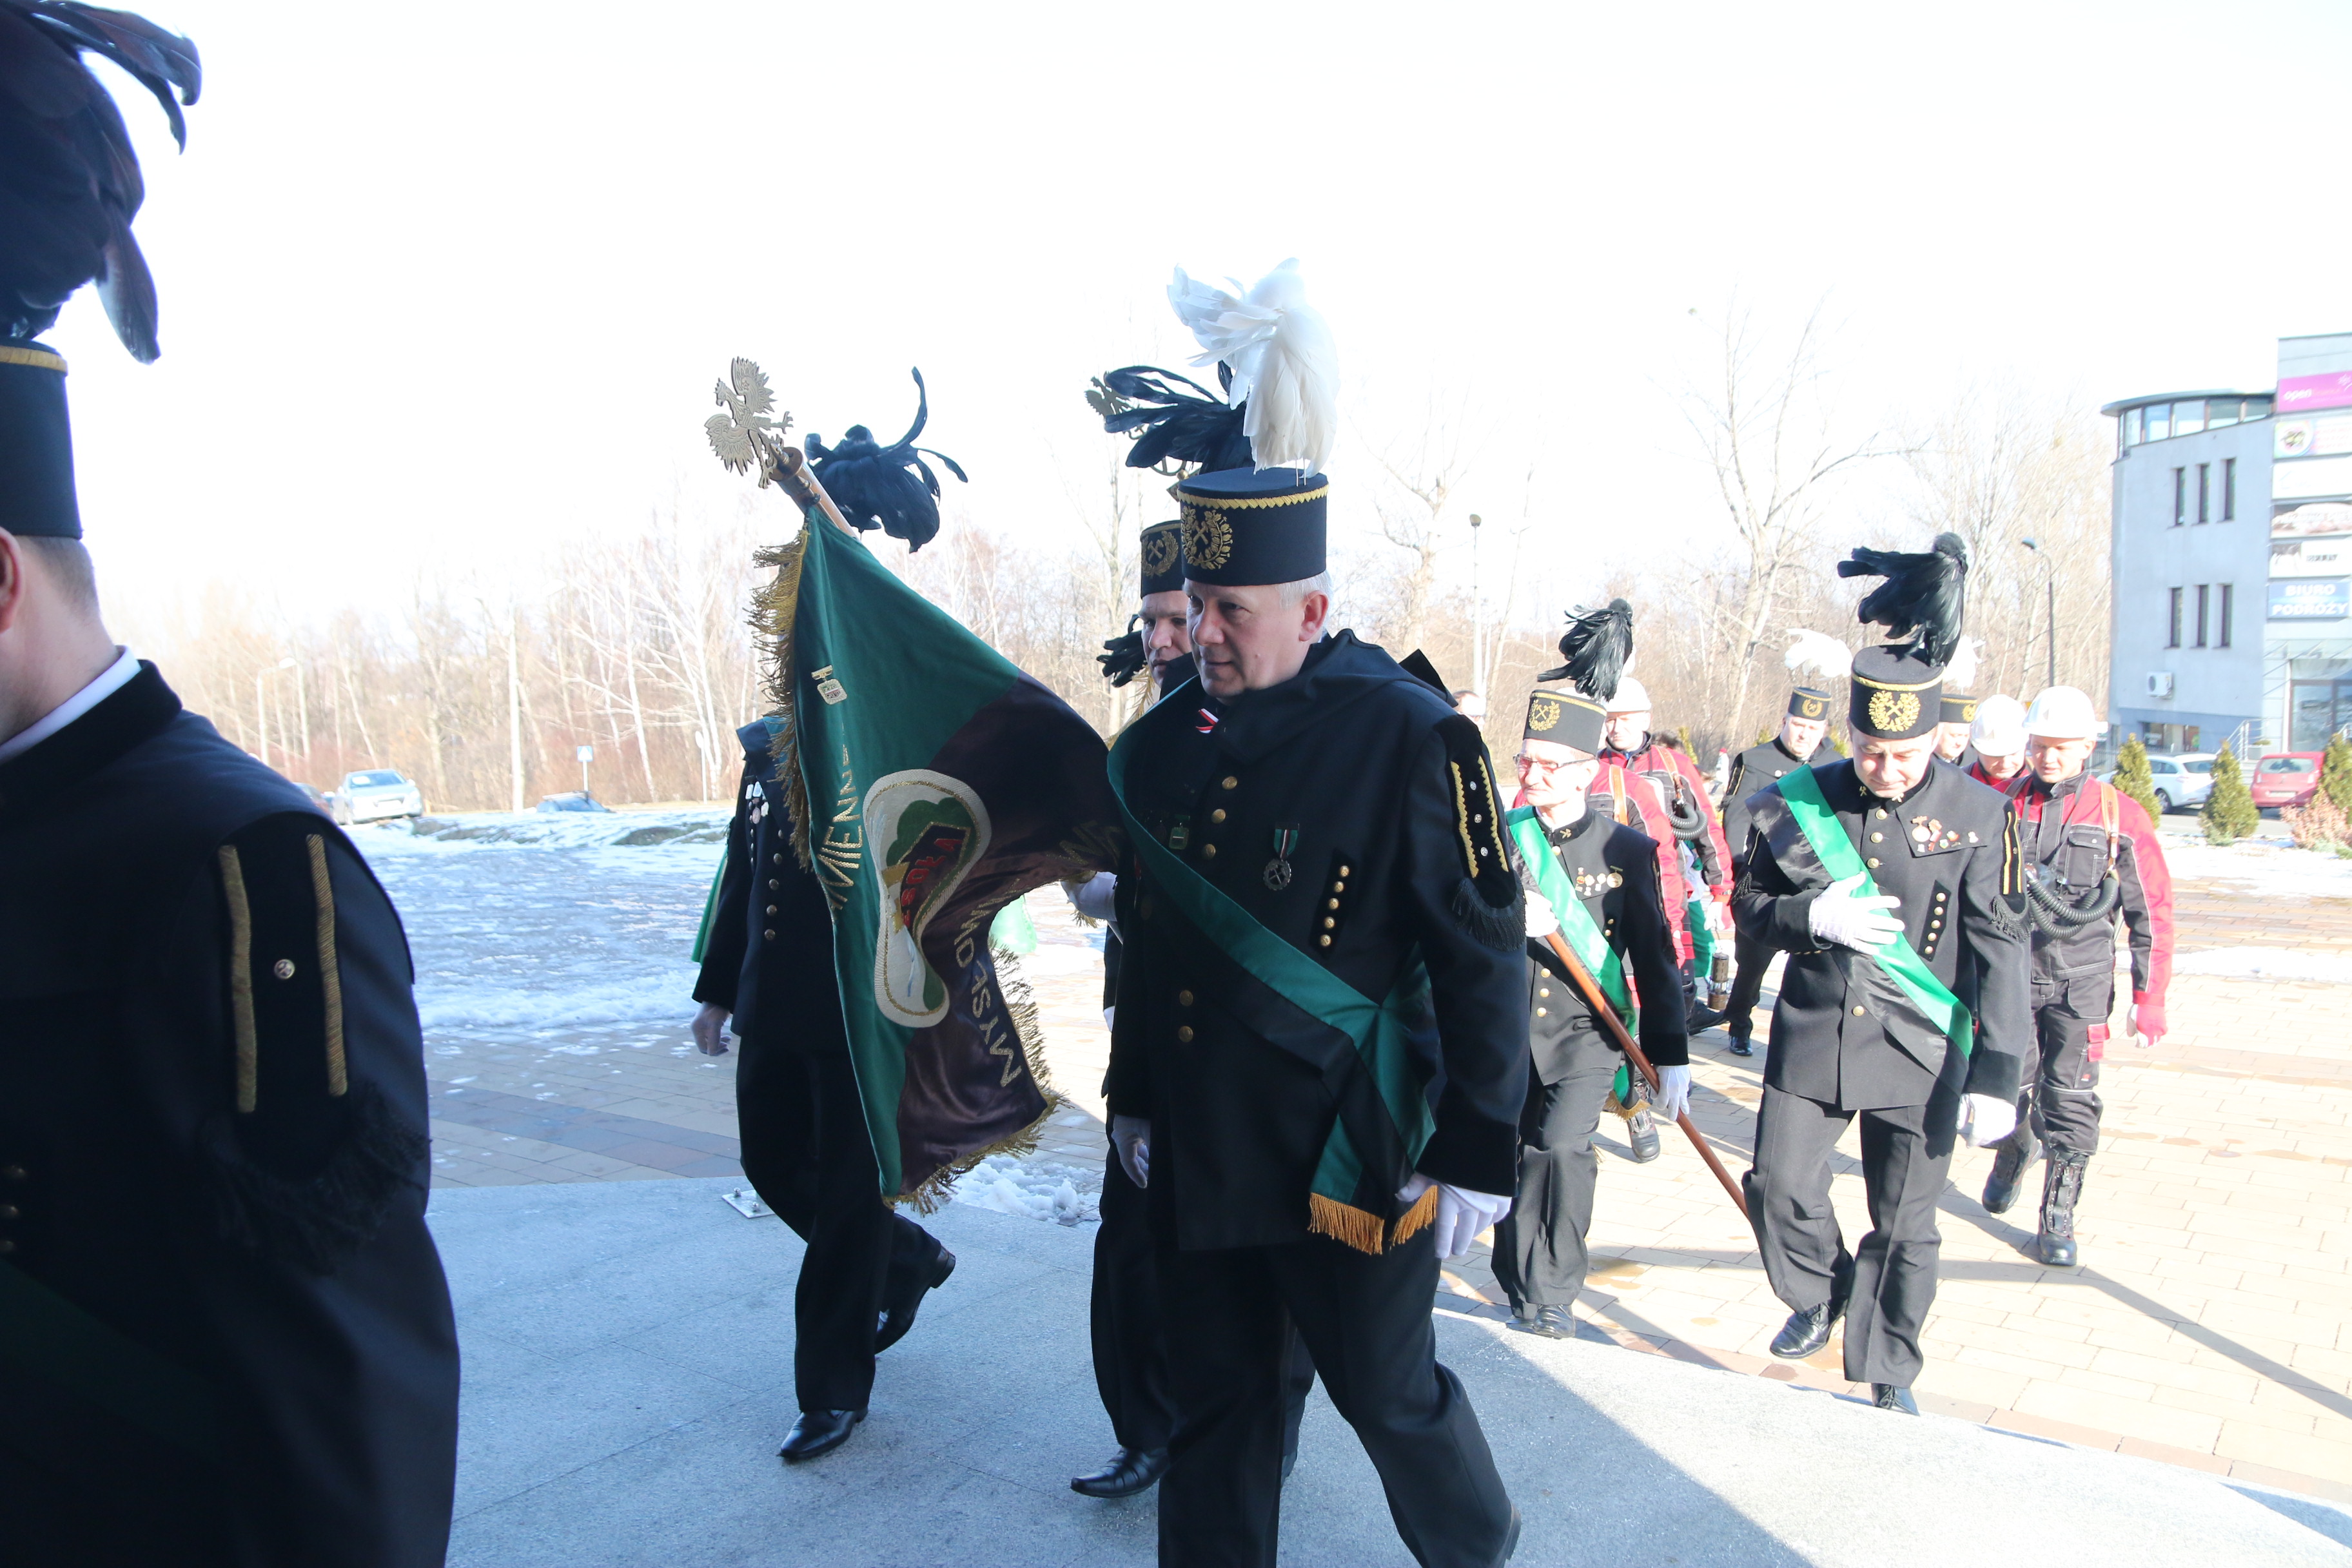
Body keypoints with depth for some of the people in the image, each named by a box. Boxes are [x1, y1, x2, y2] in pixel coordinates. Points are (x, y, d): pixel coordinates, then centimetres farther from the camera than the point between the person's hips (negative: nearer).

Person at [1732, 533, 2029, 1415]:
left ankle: (1889, 1376, 30)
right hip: (1812, 1039, 2)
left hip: (1921, 1053, -1)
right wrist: (1813, 916, -18)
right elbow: (1750, 906, 5)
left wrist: (1996, 1075, -13)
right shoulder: (1797, 804, -4)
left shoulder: (1978, 816, -8)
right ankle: (1818, 1297, 34)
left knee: (1906, 1227, 9)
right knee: (1779, 1186, 3)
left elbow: (2000, 947, -7)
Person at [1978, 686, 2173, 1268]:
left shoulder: (2120, 816, -2)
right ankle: (2013, 1154, 41)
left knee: (2070, 1101, -4)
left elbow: (2152, 911, 2)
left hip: (2079, 984, -1)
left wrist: (2150, 995, -1)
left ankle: (2058, 1220, 8)